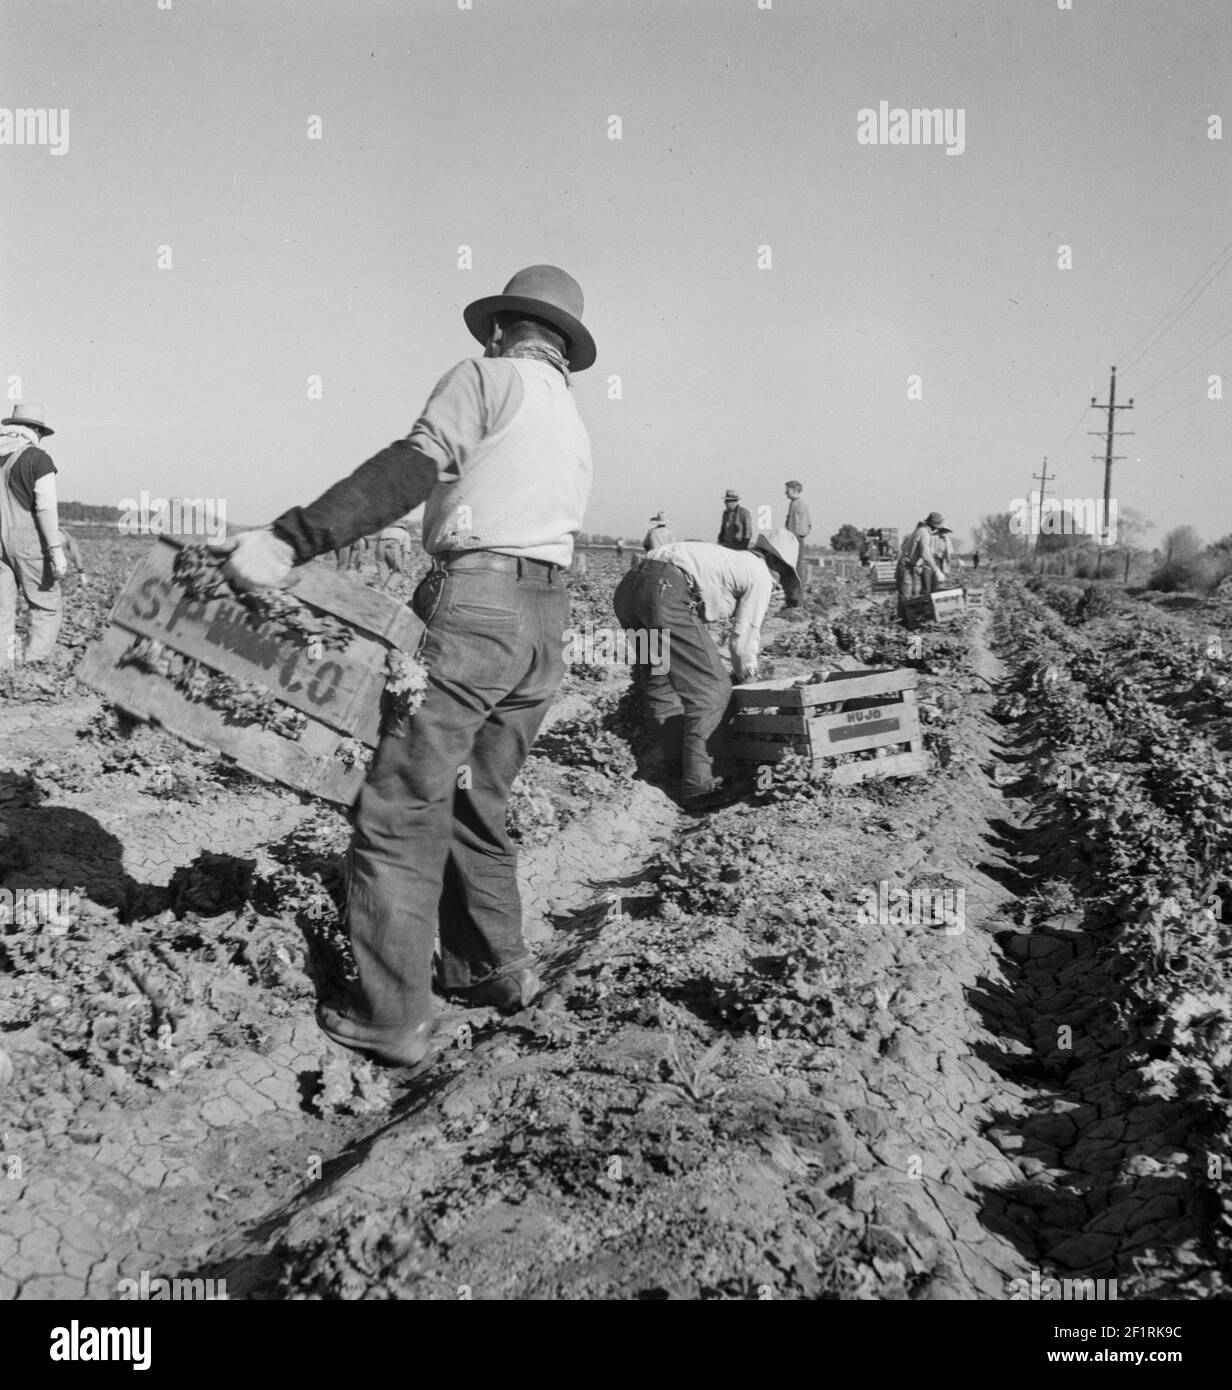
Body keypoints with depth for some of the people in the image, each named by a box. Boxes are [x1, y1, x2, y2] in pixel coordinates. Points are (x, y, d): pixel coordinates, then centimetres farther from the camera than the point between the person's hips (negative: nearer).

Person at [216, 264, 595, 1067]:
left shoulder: (485, 378, 2)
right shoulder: (576, 433, 25)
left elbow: (407, 473, -14)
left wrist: (290, 541, -20)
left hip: (476, 602, -8)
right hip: (548, 621, 8)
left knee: (401, 810, -4)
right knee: (474, 804, 19)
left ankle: (394, 1018, -2)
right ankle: (496, 968, 25)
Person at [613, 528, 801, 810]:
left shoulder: (723, 557, 38)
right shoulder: (760, 576, 15)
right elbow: (743, 638, 15)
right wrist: (748, 678, 33)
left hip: (626, 588, 9)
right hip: (667, 593, -9)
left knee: (660, 683, 21)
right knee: (711, 688, -2)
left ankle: (675, 765, 17)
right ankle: (697, 785, -7)